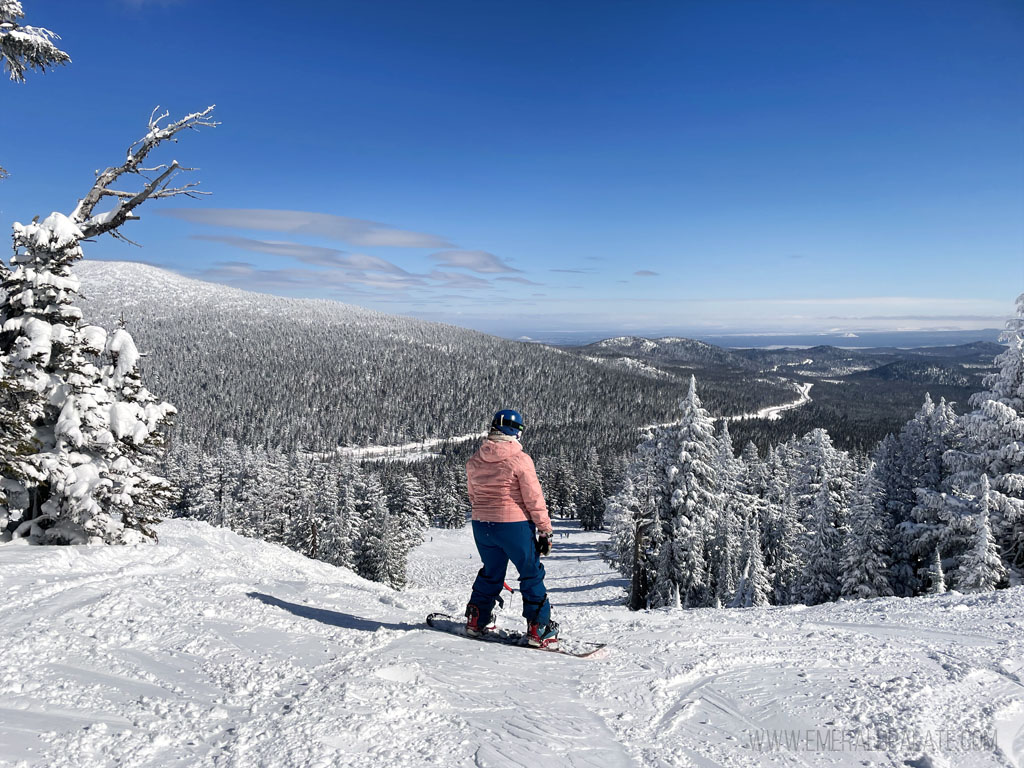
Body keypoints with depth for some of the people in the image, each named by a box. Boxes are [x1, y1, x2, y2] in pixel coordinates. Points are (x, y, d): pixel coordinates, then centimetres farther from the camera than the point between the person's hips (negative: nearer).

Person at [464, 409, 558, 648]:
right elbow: (534, 499, -11)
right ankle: (538, 629, 10)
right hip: (515, 527, -5)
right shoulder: (520, 460, -14)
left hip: (481, 526, 6)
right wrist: (545, 530, -4)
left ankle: (476, 621, 31)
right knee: (532, 575, 8)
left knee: (490, 574, 23)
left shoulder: (474, 462, 4)